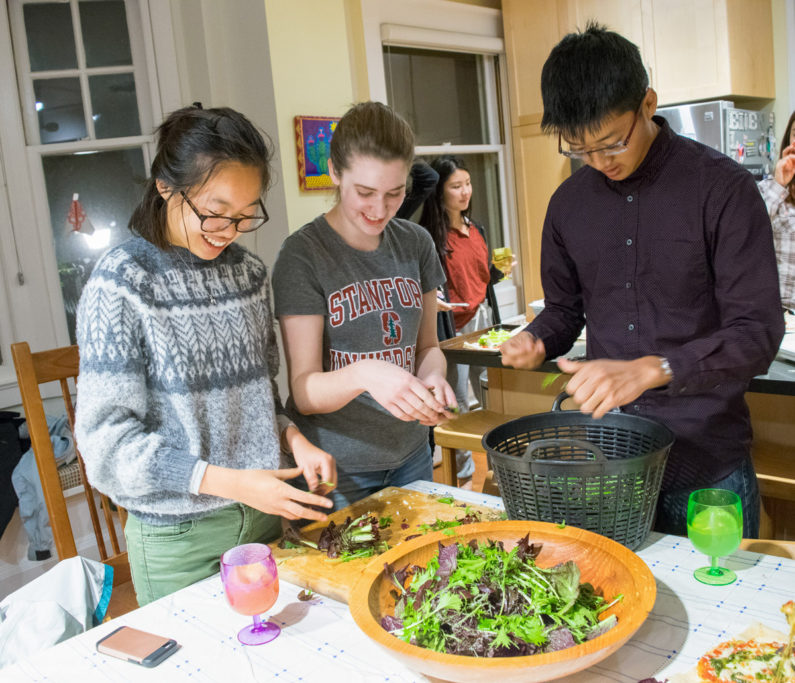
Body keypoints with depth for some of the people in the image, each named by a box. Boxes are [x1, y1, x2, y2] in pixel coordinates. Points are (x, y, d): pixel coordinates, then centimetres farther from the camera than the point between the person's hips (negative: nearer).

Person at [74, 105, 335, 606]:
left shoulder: (249, 272, 1)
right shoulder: (123, 282, -15)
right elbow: (109, 439, -17)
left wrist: (293, 439, -8)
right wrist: (230, 482, -24)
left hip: (263, 515, 5)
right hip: (177, 536, -5)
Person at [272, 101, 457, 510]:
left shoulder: (415, 244, 1)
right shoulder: (303, 257, -15)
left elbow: (427, 345, 8)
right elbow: (303, 391, -17)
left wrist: (432, 377, -15)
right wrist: (364, 374, -37)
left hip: (409, 457, 5)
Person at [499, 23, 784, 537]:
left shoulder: (722, 187, -11)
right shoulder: (569, 203, 4)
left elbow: (758, 333, -15)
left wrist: (651, 370, -29)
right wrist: (537, 342, -6)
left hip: (706, 461, -3)